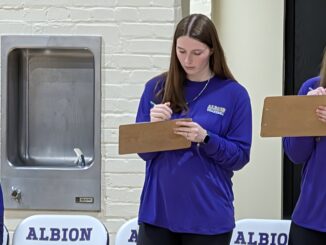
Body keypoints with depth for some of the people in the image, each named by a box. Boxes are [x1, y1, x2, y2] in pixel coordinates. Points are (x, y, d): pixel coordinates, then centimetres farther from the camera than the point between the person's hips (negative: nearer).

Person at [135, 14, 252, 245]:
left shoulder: (234, 94, -2)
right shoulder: (156, 88, 4)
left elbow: (240, 156, -3)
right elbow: (143, 150, 7)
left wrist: (205, 139, -18)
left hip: (208, 215, -2)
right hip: (158, 209, 2)